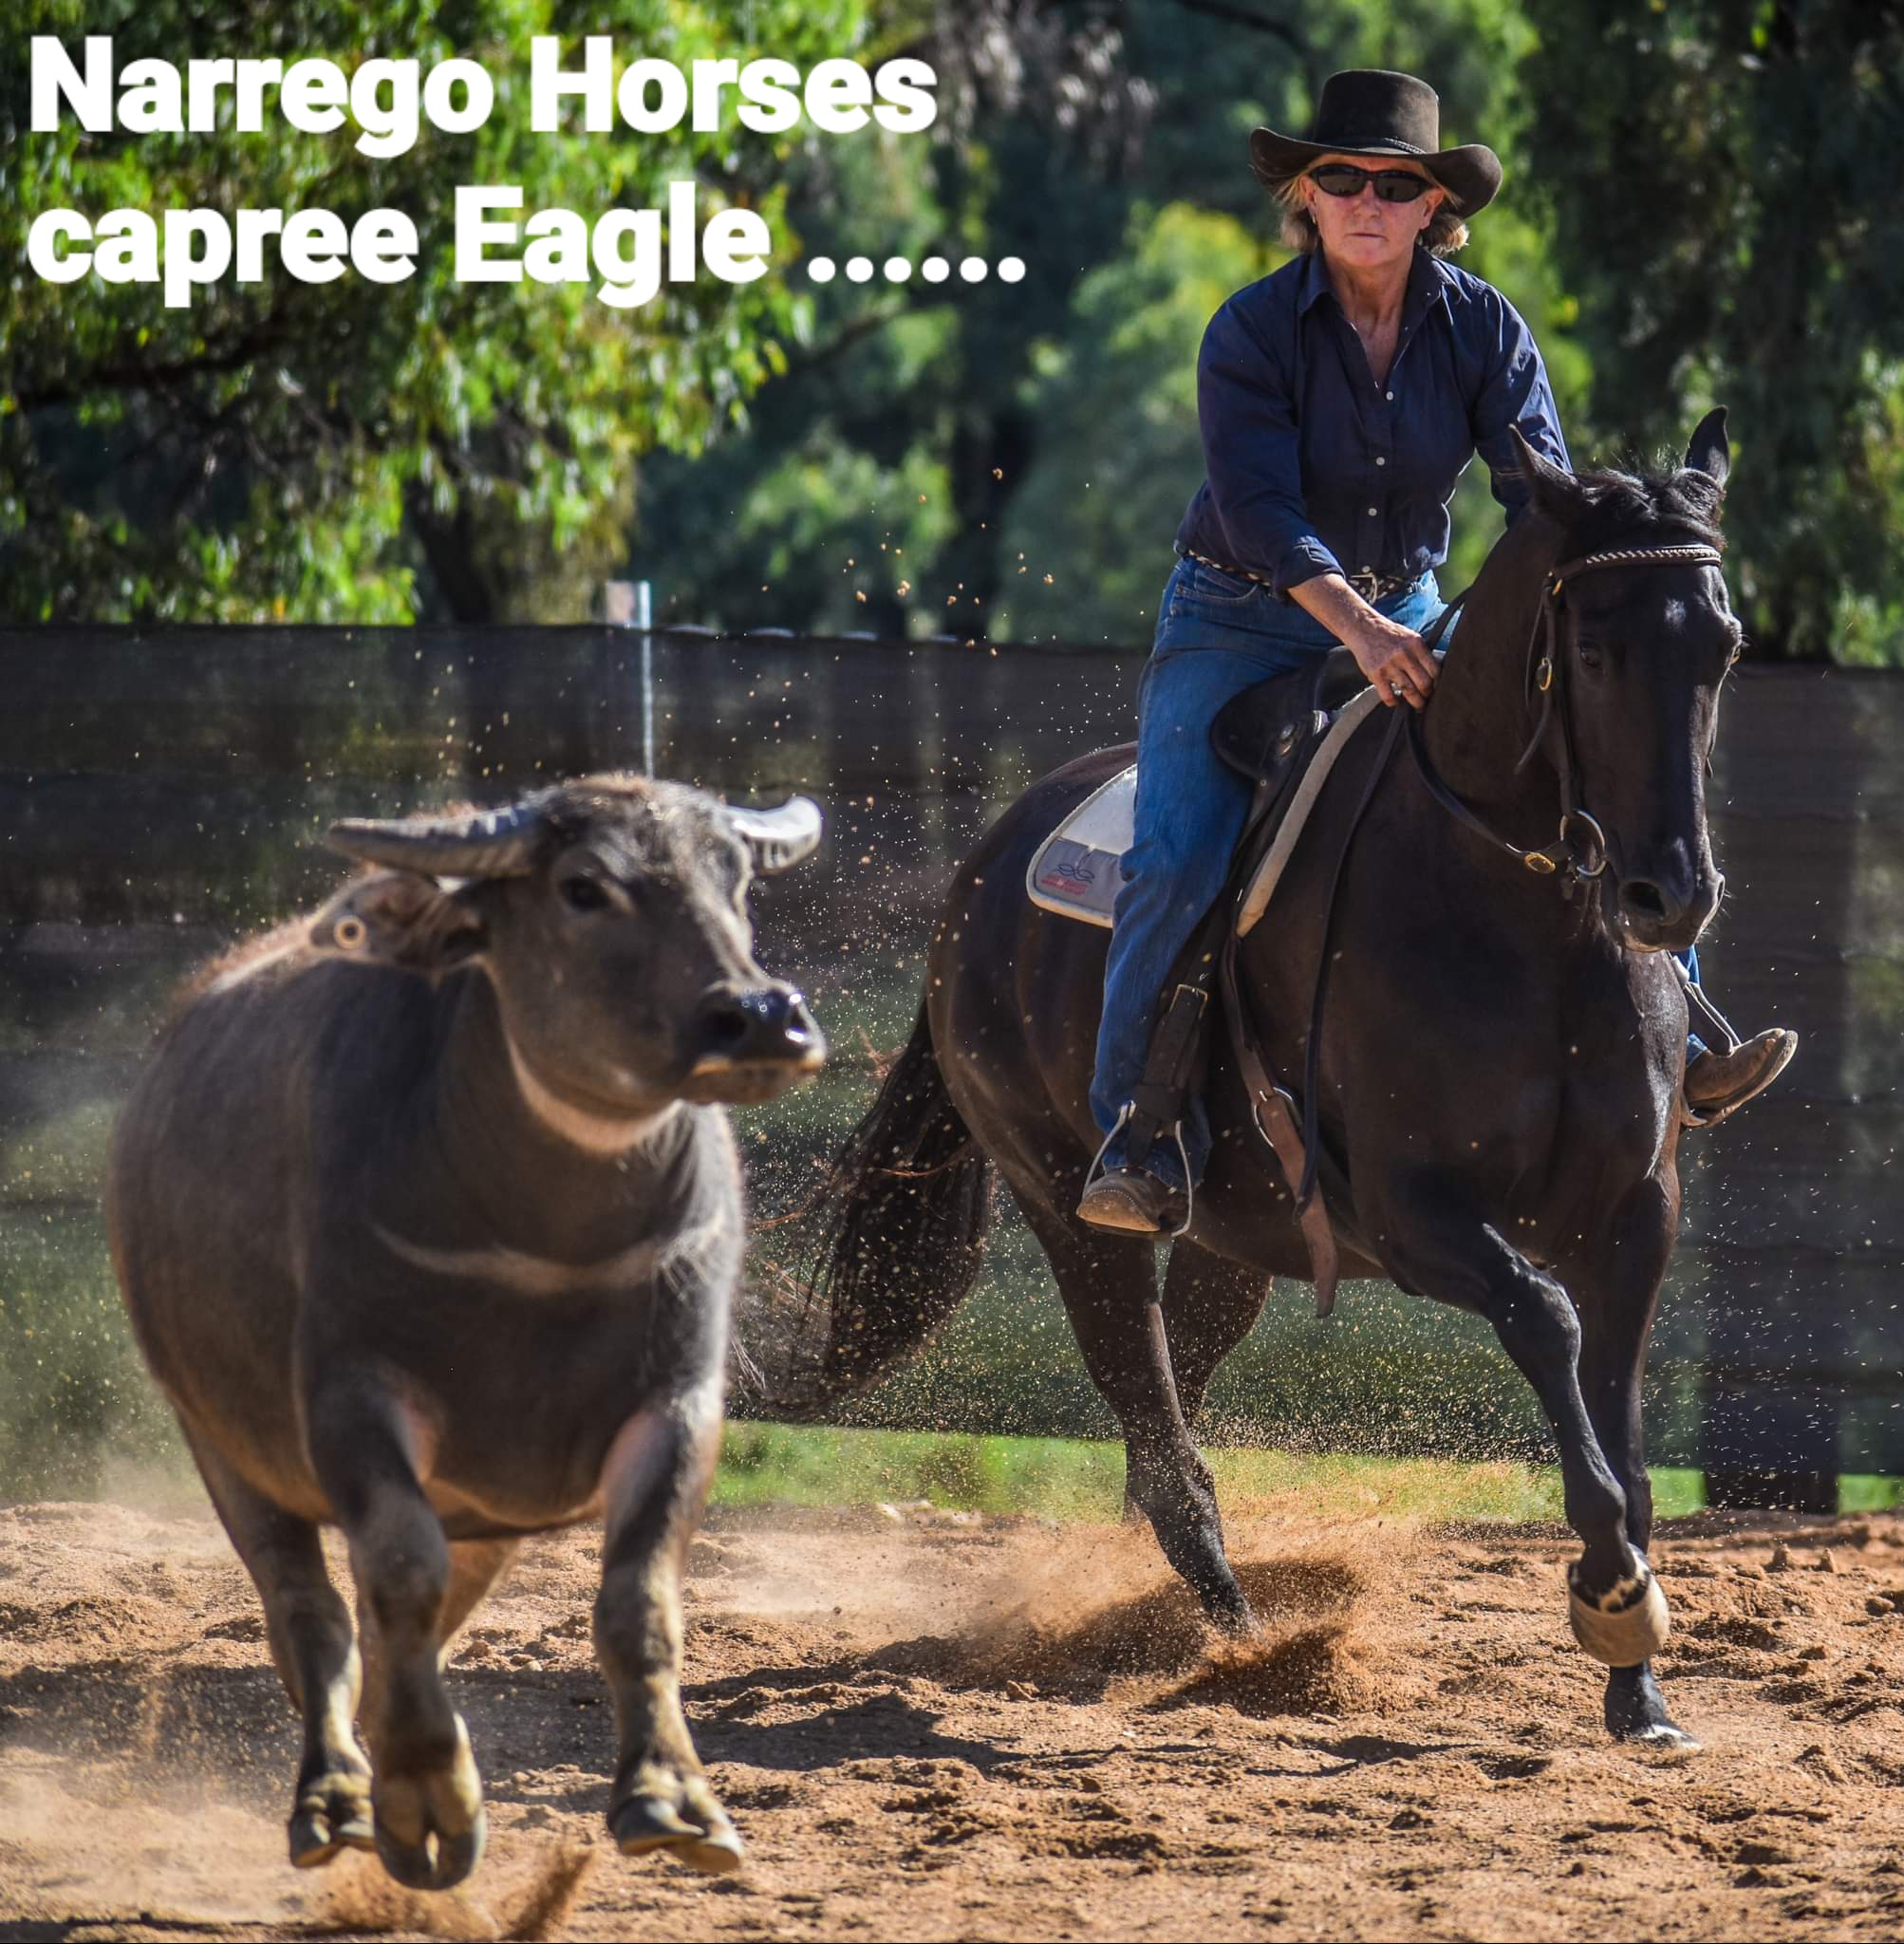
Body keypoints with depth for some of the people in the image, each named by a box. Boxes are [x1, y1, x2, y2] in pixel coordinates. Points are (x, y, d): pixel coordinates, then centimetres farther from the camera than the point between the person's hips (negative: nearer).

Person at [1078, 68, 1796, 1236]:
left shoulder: (1482, 328, -6)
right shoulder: (1253, 334, -16)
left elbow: (1542, 485, -13)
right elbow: (1259, 511, -25)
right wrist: (1358, 631, -41)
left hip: (1408, 614, 4)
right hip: (1239, 623, -3)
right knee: (1176, 860, -22)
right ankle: (1142, 1138, -16)